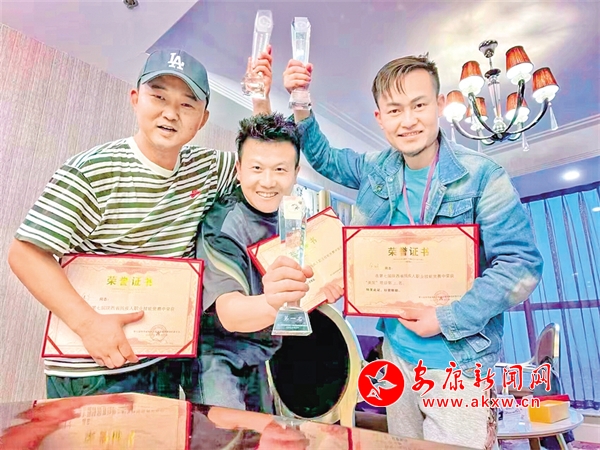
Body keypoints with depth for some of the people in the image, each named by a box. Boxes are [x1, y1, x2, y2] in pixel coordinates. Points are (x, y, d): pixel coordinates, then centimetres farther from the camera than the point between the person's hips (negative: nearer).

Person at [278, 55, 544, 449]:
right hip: (396, 353, 5)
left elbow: (521, 266, -14)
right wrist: (301, 107, -1)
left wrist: (448, 319, -19)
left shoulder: (482, 176, -14)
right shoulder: (378, 170, 1)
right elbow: (324, 158, 15)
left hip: (458, 362, -5)